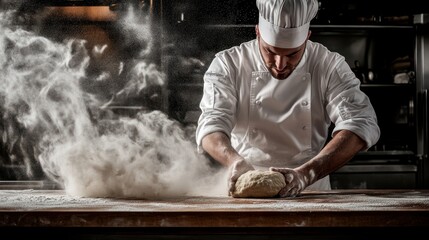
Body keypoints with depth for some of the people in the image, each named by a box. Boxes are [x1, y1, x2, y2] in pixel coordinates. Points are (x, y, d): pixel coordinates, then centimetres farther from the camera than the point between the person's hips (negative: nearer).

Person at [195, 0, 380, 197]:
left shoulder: (330, 66, -3)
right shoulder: (228, 65, -3)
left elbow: (362, 124, -14)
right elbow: (212, 125, -13)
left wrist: (306, 174, -29)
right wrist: (235, 161, -36)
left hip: (311, 194, 1)